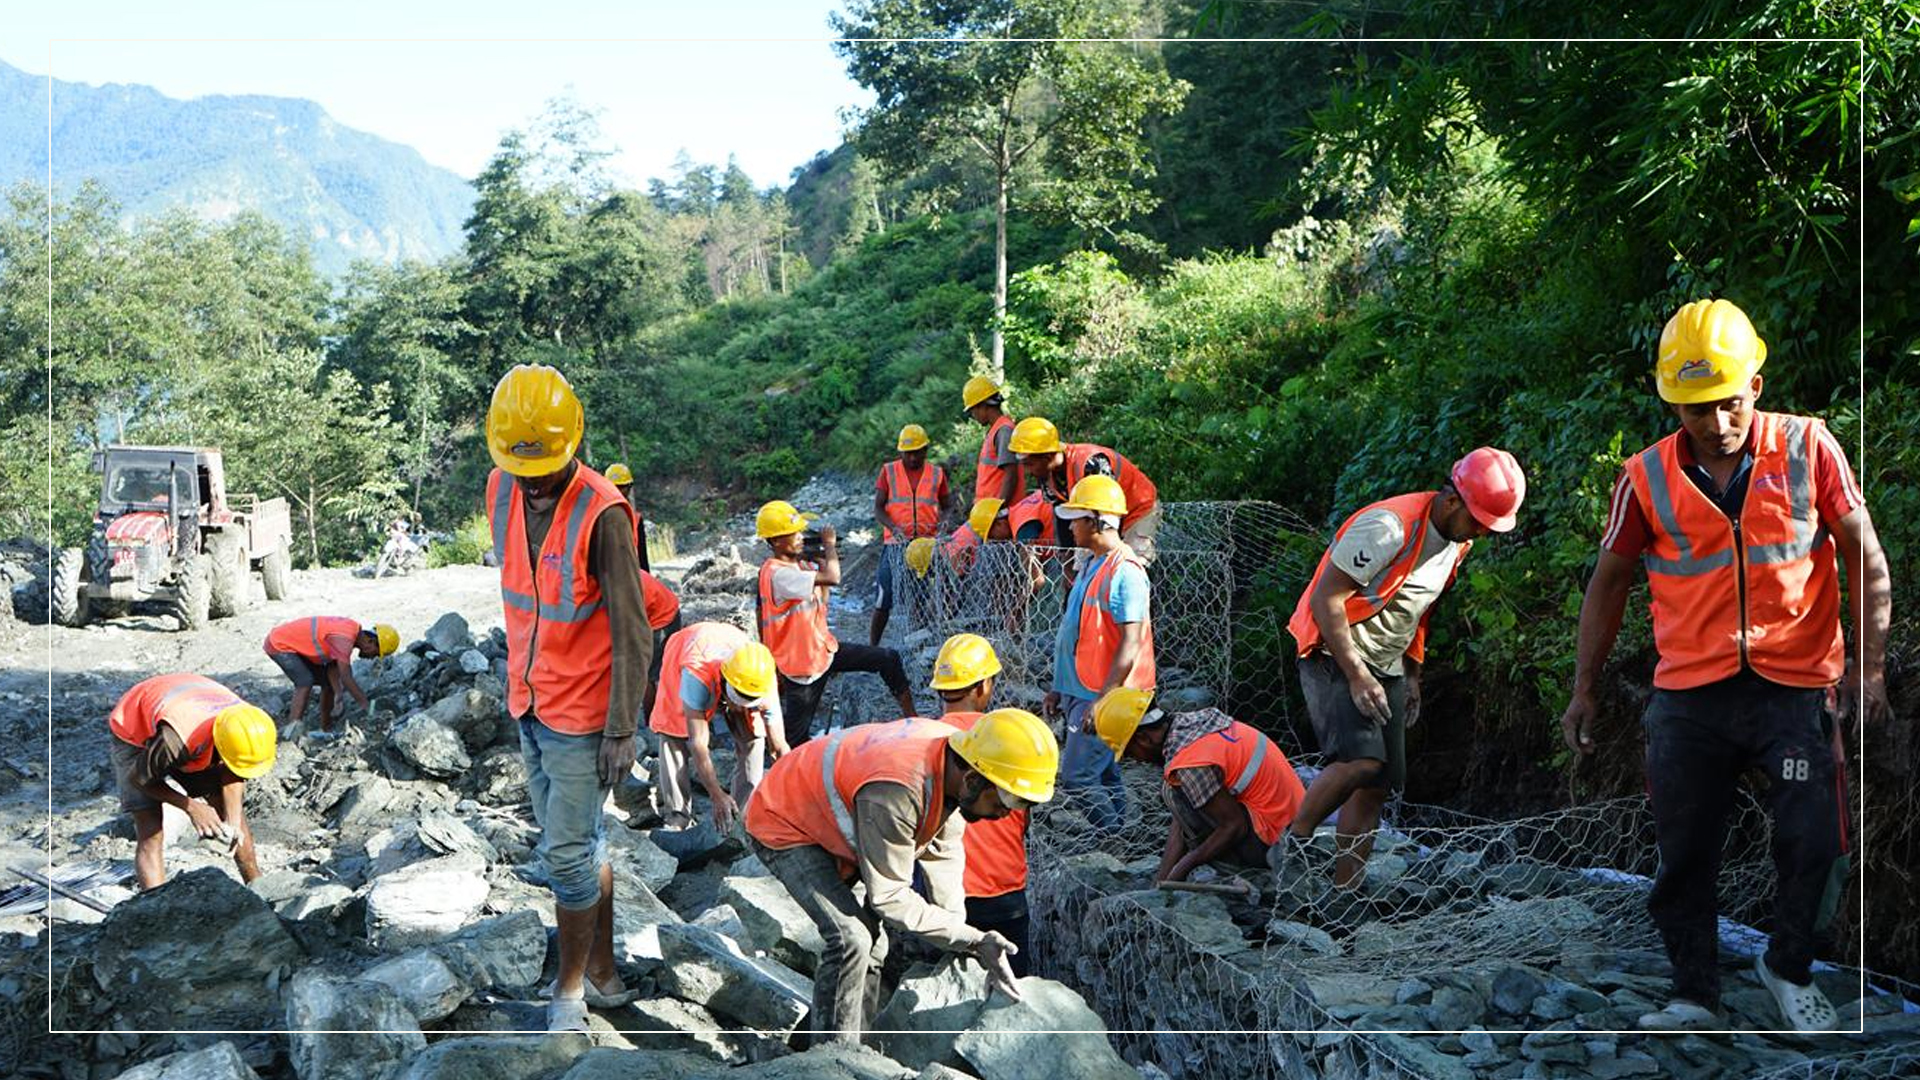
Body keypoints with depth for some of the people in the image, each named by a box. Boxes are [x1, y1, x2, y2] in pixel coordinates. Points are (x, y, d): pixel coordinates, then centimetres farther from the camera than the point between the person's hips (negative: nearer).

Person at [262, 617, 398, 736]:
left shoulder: (350, 630, -3)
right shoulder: (343, 639, -32)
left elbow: (333, 667, -2)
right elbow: (346, 678, -34)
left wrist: (338, 694, -14)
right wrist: (367, 706, -30)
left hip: (295, 646, 9)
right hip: (279, 645, -9)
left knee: (327, 682, 8)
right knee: (305, 682, -23)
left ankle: (326, 730, 15)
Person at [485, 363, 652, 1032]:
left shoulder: (602, 513, -22)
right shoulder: (502, 492, 0)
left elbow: (631, 633, -19)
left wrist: (621, 730, -18)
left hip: (581, 713, -7)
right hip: (529, 702, 7)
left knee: (567, 855, 0)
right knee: (576, 844, 17)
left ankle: (571, 992, 17)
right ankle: (604, 973, 30)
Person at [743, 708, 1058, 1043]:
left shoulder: (954, 759, -16)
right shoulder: (896, 791, -41)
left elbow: (943, 854, -5)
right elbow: (889, 897, -30)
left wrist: (963, 946, -10)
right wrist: (972, 940, -29)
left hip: (826, 823, 9)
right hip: (782, 826, -9)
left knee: (872, 940, 11)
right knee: (851, 939, -21)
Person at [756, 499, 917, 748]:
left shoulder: (800, 564, 0)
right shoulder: (778, 574, -29)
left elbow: (821, 603, 13)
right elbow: (832, 578, -38)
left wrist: (823, 560, -1)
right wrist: (829, 544, -18)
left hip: (824, 648, 8)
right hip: (802, 666, -8)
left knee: (888, 660, 4)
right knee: (795, 740, 4)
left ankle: (911, 718, 11)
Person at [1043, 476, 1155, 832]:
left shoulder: (1125, 571, -17)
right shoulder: (1092, 565, 15)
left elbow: (1131, 645, -21)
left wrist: (1103, 700, -23)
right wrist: (1059, 688, 21)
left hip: (1106, 696, -10)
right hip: (1081, 693, 10)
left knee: (1077, 778, -10)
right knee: (1104, 776, 14)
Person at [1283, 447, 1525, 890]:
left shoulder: (1459, 542, 6)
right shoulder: (1389, 526, -22)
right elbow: (1326, 599, -21)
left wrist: (1412, 675, 19)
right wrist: (1357, 677, -21)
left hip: (1386, 667, 8)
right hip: (1334, 656, -8)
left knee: (1376, 786, 3)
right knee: (1362, 759, -27)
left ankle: (1345, 894, 8)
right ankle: (1293, 844, -9)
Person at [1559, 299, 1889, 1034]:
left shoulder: (1807, 447, -3)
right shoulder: (1647, 478, -1)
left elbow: (1865, 558, 2)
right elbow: (1609, 581, 8)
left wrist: (1869, 662, -6)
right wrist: (1585, 689, 8)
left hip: (1798, 688, -1)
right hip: (1688, 696, 1)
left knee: (1815, 844, -3)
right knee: (1684, 856, 7)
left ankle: (1789, 966, 24)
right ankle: (1694, 996, 23)